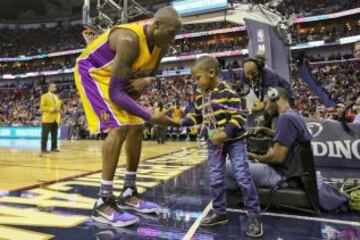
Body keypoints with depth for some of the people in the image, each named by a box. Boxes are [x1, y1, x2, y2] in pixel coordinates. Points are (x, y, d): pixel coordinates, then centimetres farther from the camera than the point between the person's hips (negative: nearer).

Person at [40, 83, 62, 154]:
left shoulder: (56, 97, 19)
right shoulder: (44, 96, -1)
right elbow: (42, 107, -9)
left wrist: (59, 109, -1)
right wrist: (51, 109, -19)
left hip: (56, 119, 6)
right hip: (47, 118, -6)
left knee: (55, 134, 7)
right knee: (45, 135, -4)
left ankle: (54, 147, 13)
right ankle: (43, 149, 1)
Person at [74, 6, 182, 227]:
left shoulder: (162, 45, -8)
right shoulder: (129, 40, -34)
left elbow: (151, 73, 7)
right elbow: (115, 92, -35)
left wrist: (146, 81, -18)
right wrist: (151, 117, -36)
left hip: (121, 78, 9)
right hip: (92, 71, -8)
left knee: (137, 127, 2)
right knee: (119, 127, -24)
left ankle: (129, 192, 12)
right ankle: (104, 203, -16)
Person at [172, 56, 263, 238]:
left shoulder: (227, 92, -16)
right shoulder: (200, 98, 5)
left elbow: (238, 117, -19)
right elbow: (196, 117, 14)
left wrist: (225, 133, -28)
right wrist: (181, 122, 1)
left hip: (234, 141, -6)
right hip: (214, 144, 6)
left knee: (243, 178, -3)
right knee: (215, 180, 10)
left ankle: (254, 217, 12)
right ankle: (219, 212, 27)